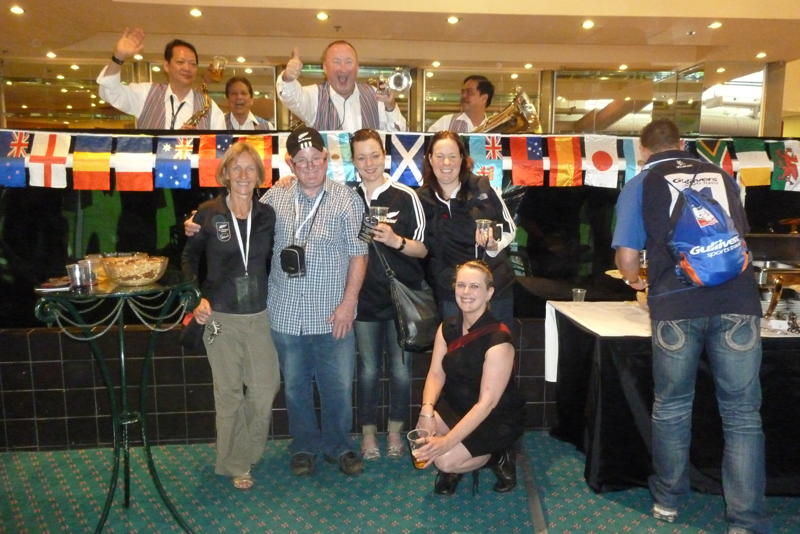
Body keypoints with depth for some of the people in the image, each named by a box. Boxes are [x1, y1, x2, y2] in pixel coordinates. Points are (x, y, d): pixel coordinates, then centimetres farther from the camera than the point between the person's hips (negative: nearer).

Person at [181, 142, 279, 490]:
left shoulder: (267, 215, 3)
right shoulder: (208, 213, -4)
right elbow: (189, 258, 4)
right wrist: (197, 298, -8)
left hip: (259, 315, 3)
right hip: (221, 317, -2)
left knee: (265, 388, 4)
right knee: (229, 393, 8)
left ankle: (247, 453, 28)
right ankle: (234, 465, 26)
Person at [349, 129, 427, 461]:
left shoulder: (406, 197, -4)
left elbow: (423, 249, -2)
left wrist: (396, 241, -19)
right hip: (365, 298, 1)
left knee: (401, 369, 8)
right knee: (368, 369, 11)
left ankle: (395, 431, 29)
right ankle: (368, 433, 29)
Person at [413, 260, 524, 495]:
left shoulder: (498, 339, -24)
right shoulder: (448, 328, -3)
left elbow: (487, 403, -26)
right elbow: (436, 373, -6)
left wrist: (446, 442, -31)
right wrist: (427, 411, -27)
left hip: (497, 419, -5)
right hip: (456, 405, 6)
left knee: (445, 460, -23)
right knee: (424, 432, -22)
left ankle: (498, 456, 6)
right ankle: (451, 470, 10)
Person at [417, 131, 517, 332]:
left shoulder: (483, 188, -3)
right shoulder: (423, 199, 1)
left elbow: (509, 228, 2)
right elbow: (422, 246, 10)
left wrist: (494, 245, -15)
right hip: (450, 293, 0)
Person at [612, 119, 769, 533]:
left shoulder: (641, 184, 9)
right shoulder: (720, 175, 21)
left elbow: (627, 255, 2)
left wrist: (635, 279, 25)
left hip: (677, 305, -2)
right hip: (736, 300, 2)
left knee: (671, 408, 13)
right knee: (742, 414, 7)